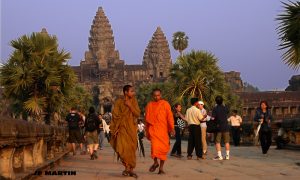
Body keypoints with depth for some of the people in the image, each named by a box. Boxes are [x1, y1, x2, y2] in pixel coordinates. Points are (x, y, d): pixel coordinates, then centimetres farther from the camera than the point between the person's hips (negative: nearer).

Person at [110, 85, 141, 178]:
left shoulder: (134, 101, 6)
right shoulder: (119, 102, -1)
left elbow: (137, 114, 1)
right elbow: (115, 115, 1)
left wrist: (130, 106, -11)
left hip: (132, 128, 2)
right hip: (122, 127, -2)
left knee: (131, 148, 0)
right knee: (122, 148, -14)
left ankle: (131, 169, 9)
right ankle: (127, 167, 3)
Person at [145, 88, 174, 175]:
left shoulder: (165, 104, 4)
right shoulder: (149, 105, 11)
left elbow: (169, 116, -1)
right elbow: (147, 119, 18)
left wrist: (171, 128, -12)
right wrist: (147, 132, 19)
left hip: (163, 129, 0)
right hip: (153, 129, 0)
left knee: (163, 148, 1)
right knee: (155, 146, -20)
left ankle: (161, 168, 13)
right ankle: (155, 162, 2)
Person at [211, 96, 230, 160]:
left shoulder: (215, 108, -9)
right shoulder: (225, 108, 3)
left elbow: (213, 118, -14)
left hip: (218, 127, -3)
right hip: (225, 127, 3)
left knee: (217, 142, 2)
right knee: (226, 141, 9)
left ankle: (219, 155, -4)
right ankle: (227, 155, 9)